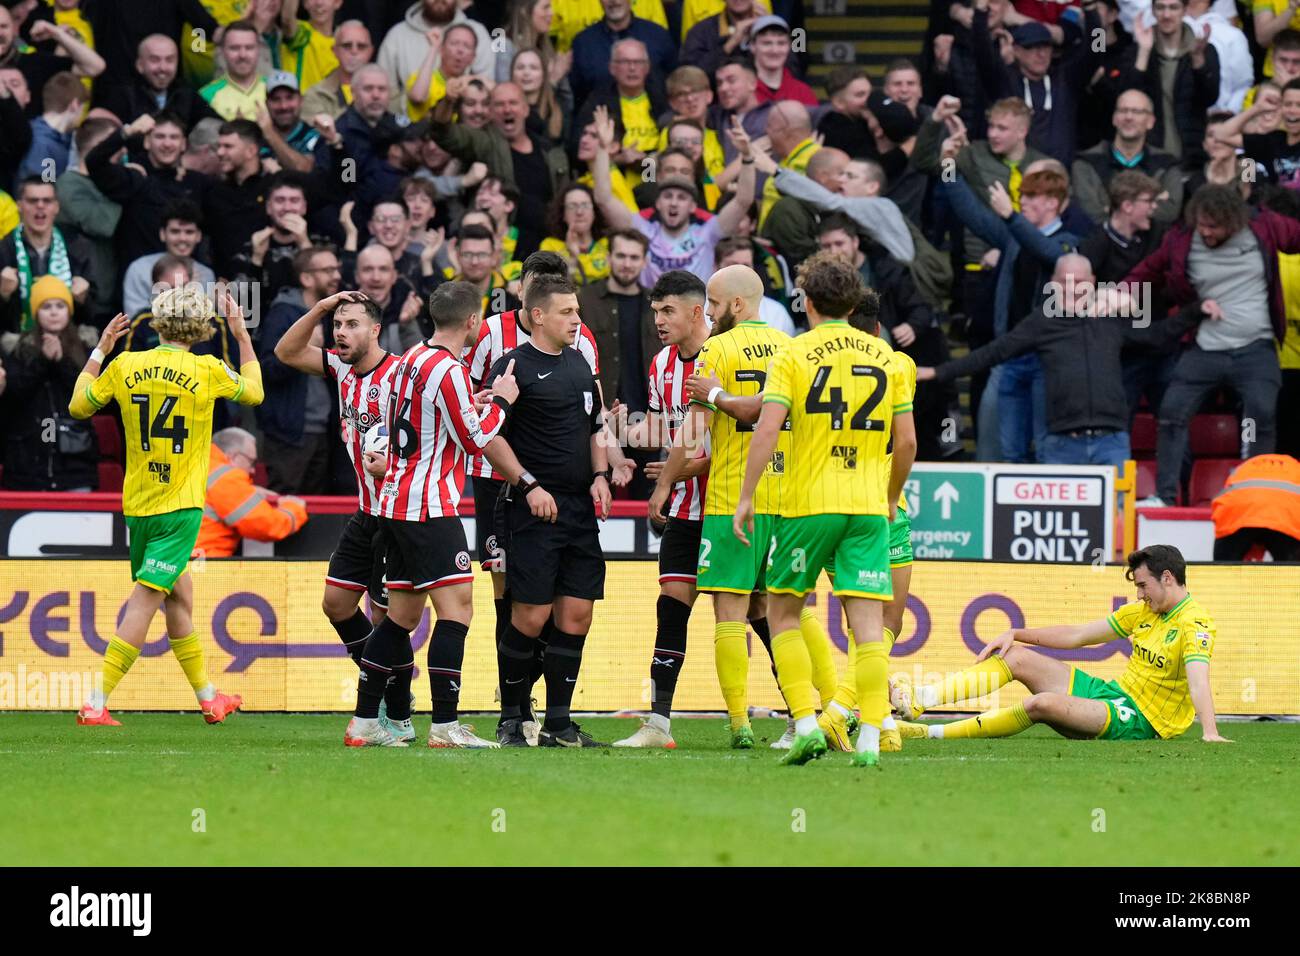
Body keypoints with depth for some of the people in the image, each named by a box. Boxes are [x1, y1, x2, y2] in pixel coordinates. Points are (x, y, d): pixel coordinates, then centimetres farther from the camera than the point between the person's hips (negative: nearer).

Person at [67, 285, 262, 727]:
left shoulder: (125, 366, -1)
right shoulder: (207, 371, -8)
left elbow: (78, 406, 14)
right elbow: (253, 392, 12)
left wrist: (99, 351, 22)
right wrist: (242, 335, 22)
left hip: (137, 506, 5)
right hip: (180, 507, -5)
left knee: (179, 594, 19)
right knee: (145, 600, -8)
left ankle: (208, 698, 30)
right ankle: (96, 704, -15)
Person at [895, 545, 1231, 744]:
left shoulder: (1194, 624, -15)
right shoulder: (1142, 611, 11)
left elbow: (1198, 680, -31)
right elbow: (1076, 636, 16)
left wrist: (1210, 733, -45)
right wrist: (1016, 634, 11)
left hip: (1137, 721, -9)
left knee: (1041, 703, -31)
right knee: (1015, 657, 6)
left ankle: (931, 732, -25)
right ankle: (922, 700, -4)